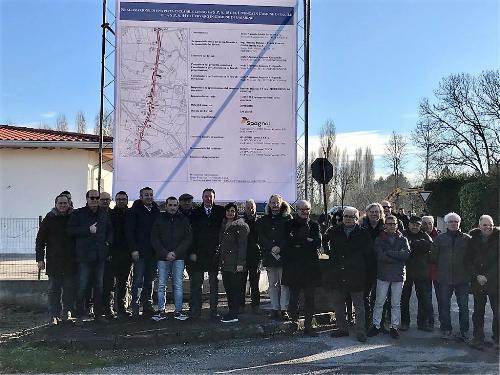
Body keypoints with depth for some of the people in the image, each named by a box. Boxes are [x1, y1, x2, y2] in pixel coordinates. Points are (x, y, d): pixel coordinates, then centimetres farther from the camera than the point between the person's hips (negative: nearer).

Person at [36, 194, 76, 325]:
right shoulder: (49, 219, 3)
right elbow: (40, 240, 4)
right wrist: (40, 259, -1)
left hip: (71, 261, 1)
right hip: (53, 261, -1)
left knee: (69, 288, 5)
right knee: (54, 289, 3)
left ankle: (67, 312, 16)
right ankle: (54, 315, 9)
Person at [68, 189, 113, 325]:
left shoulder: (104, 215, 12)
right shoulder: (78, 214, -2)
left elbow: (110, 230, 24)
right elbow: (71, 230, -10)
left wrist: (108, 242, 7)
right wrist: (88, 230, -17)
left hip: (100, 256, 5)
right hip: (84, 256, -4)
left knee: (99, 286, 10)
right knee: (82, 287, -2)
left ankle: (98, 314, 19)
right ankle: (79, 316, 8)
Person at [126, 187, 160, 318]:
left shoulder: (156, 211, 12)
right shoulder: (134, 211, -1)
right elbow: (129, 231, -5)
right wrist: (133, 249, -13)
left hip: (153, 252, 5)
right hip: (139, 252, -5)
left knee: (150, 280, 9)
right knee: (138, 280, -4)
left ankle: (147, 307, 17)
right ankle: (135, 308, 2)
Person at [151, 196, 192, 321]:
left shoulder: (184, 220, 6)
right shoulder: (159, 219, 6)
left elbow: (188, 239, 1)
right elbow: (154, 239, 2)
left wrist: (175, 253, -10)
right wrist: (165, 253, -9)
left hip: (178, 258, 0)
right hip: (162, 258, 0)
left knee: (178, 285, 1)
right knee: (161, 286, 2)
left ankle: (178, 311, 8)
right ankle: (161, 311, 11)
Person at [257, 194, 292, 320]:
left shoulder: (287, 219, 6)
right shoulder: (263, 220, 12)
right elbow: (261, 237, 2)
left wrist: (280, 248, -14)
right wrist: (272, 247, -12)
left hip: (284, 255, -2)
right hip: (269, 256, 3)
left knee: (284, 283, -5)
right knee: (272, 284, 6)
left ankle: (284, 309, -2)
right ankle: (274, 309, 11)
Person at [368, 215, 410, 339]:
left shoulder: (402, 239, 7)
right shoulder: (379, 240, 3)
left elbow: (407, 253, -12)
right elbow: (380, 256, -12)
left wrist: (389, 253, -14)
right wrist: (398, 257, -13)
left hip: (398, 275, 1)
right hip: (383, 275, -1)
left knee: (396, 304, 8)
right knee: (379, 302, 4)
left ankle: (394, 327, 18)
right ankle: (376, 325, 14)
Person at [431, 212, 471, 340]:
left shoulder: (467, 238, 4)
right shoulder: (440, 238, 5)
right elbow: (434, 256, 8)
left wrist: (467, 269, 1)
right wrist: (441, 267, 4)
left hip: (462, 278, 0)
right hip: (444, 278, 1)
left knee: (464, 306, 4)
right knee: (444, 305, 6)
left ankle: (464, 331, 16)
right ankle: (446, 330, 17)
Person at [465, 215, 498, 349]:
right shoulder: (473, 240, 5)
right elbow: (467, 261, 5)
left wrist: (487, 277, -11)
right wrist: (477, 276, -7)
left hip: (495, 282, -2)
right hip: (477, 283, 2)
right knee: (478, 311, 8)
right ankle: (478, 338, 17)